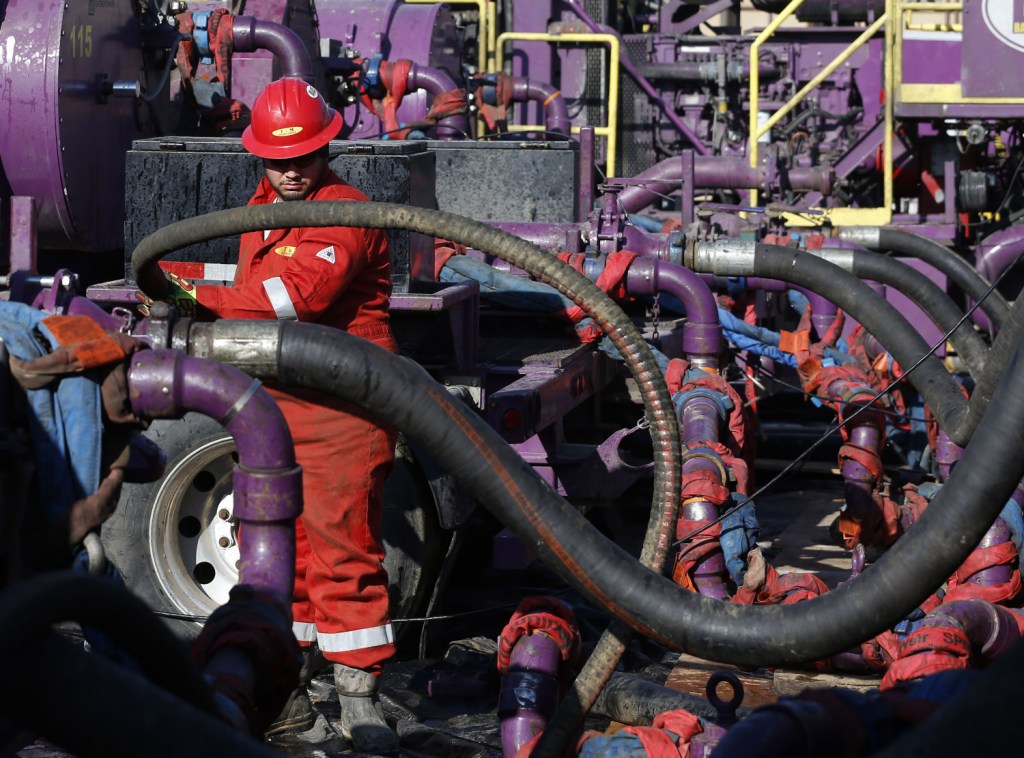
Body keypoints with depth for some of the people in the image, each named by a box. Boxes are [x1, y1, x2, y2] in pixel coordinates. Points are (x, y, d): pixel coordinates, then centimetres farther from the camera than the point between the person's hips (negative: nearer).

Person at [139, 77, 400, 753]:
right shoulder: (261, 206, 17)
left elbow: (299, 294, -25)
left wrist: (205, 301, -23)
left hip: (342, 407, -8)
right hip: (272, 400, 8)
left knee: (343, 545, -7)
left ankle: (359, 694, 1)